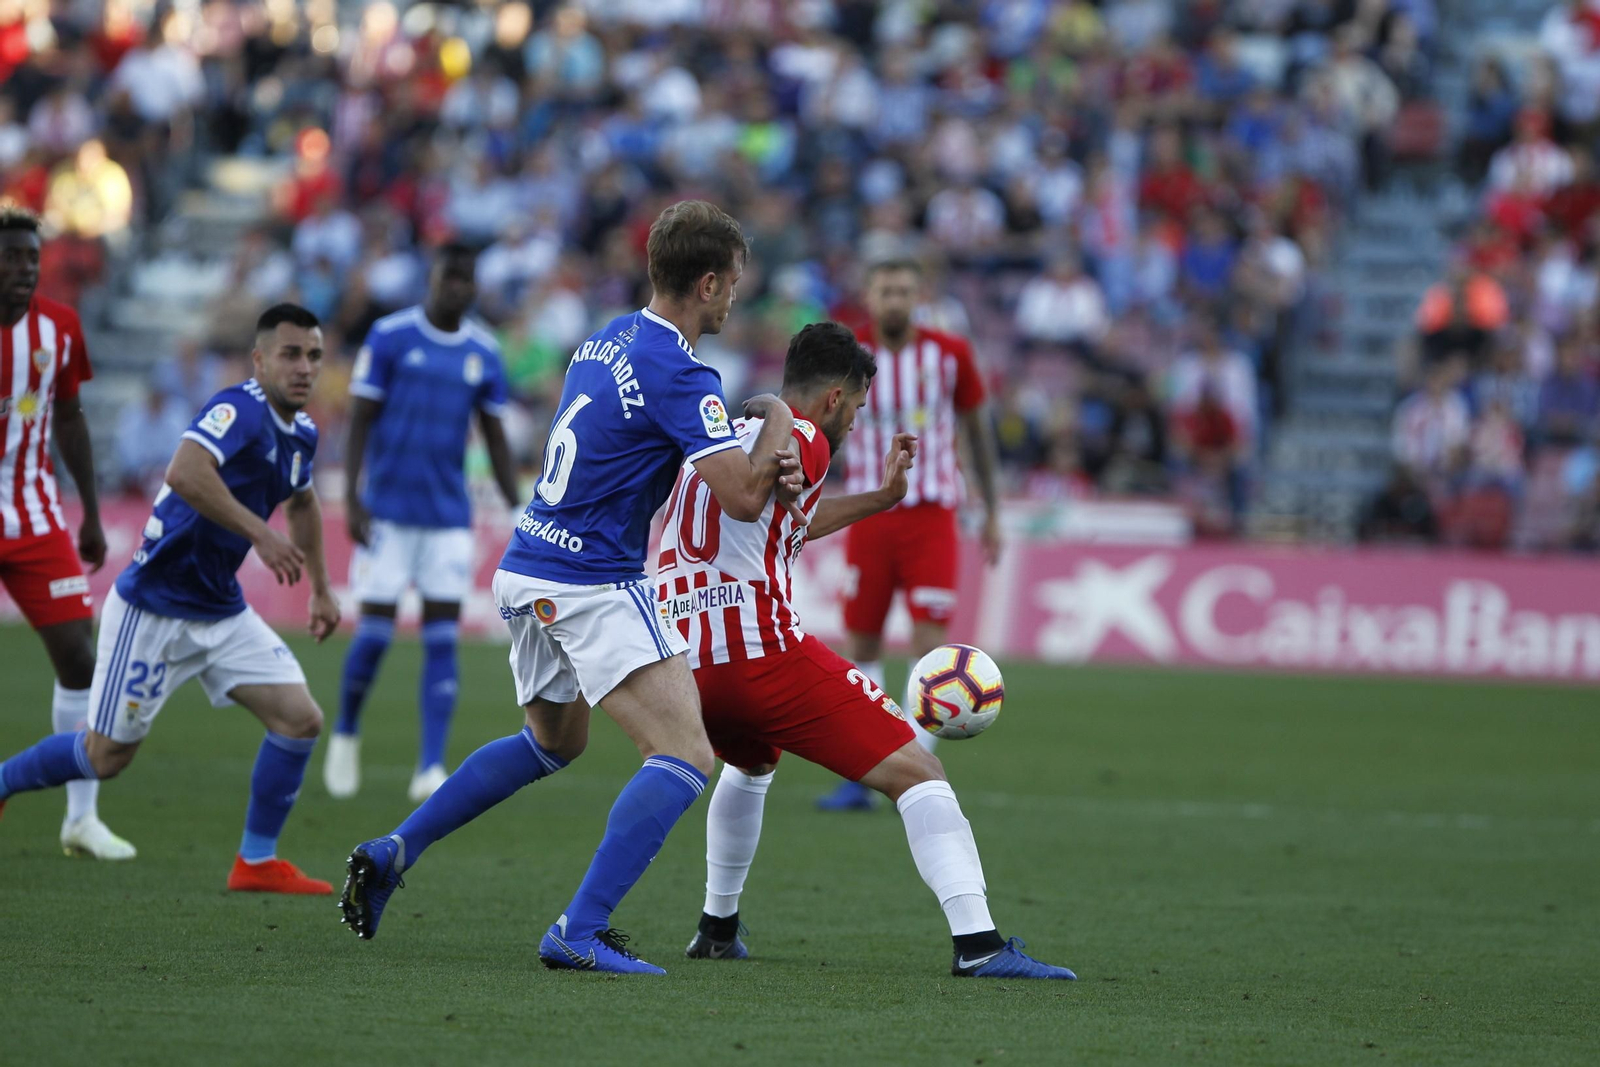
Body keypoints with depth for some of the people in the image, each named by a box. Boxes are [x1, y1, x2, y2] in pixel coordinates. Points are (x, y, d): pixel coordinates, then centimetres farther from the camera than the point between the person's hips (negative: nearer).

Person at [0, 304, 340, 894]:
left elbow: (303, 502, 30)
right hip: (153, 607, -8)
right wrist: (259, 532, -42)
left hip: (222, 611, 8)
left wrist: (322, 589, 29)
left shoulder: (301, 434, 6)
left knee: (300, 719, -5)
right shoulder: (239, 410, -22)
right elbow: (184, 473, -43)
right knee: (107, 755, 3)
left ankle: (257, 861, 6)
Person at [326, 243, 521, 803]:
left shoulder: (484, 353, 6)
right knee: (376, 630, -4)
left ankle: (431, 768, -7)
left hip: (449, 516, 3)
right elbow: (361, 420, -4)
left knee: (442, 638, -4)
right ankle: (346, 732, 22)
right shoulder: (390, 337, -5)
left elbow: (496, 439, 12)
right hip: (388, 510, -3)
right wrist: (351, 499, -11)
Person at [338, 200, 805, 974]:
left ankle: (391, 854, 28)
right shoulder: (678, 374, -17)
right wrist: (778, 420, -1)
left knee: (554, 741, 30)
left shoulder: (608, 341, 11)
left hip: (527, 573, 9)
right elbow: (742, 498, -20)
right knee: (684, 758, -11)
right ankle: (580, 932, -20)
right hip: (593, 587, -9)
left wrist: (760, 466, 8)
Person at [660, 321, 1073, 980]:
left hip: (685, 657, 8)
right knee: (915, 772, -7)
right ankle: (978, 943, -22)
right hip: (761, 647, -8)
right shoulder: (804, 438, 1)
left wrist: (881, 498, 51)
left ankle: (717, 929, 41)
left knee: (751, 764, 40)